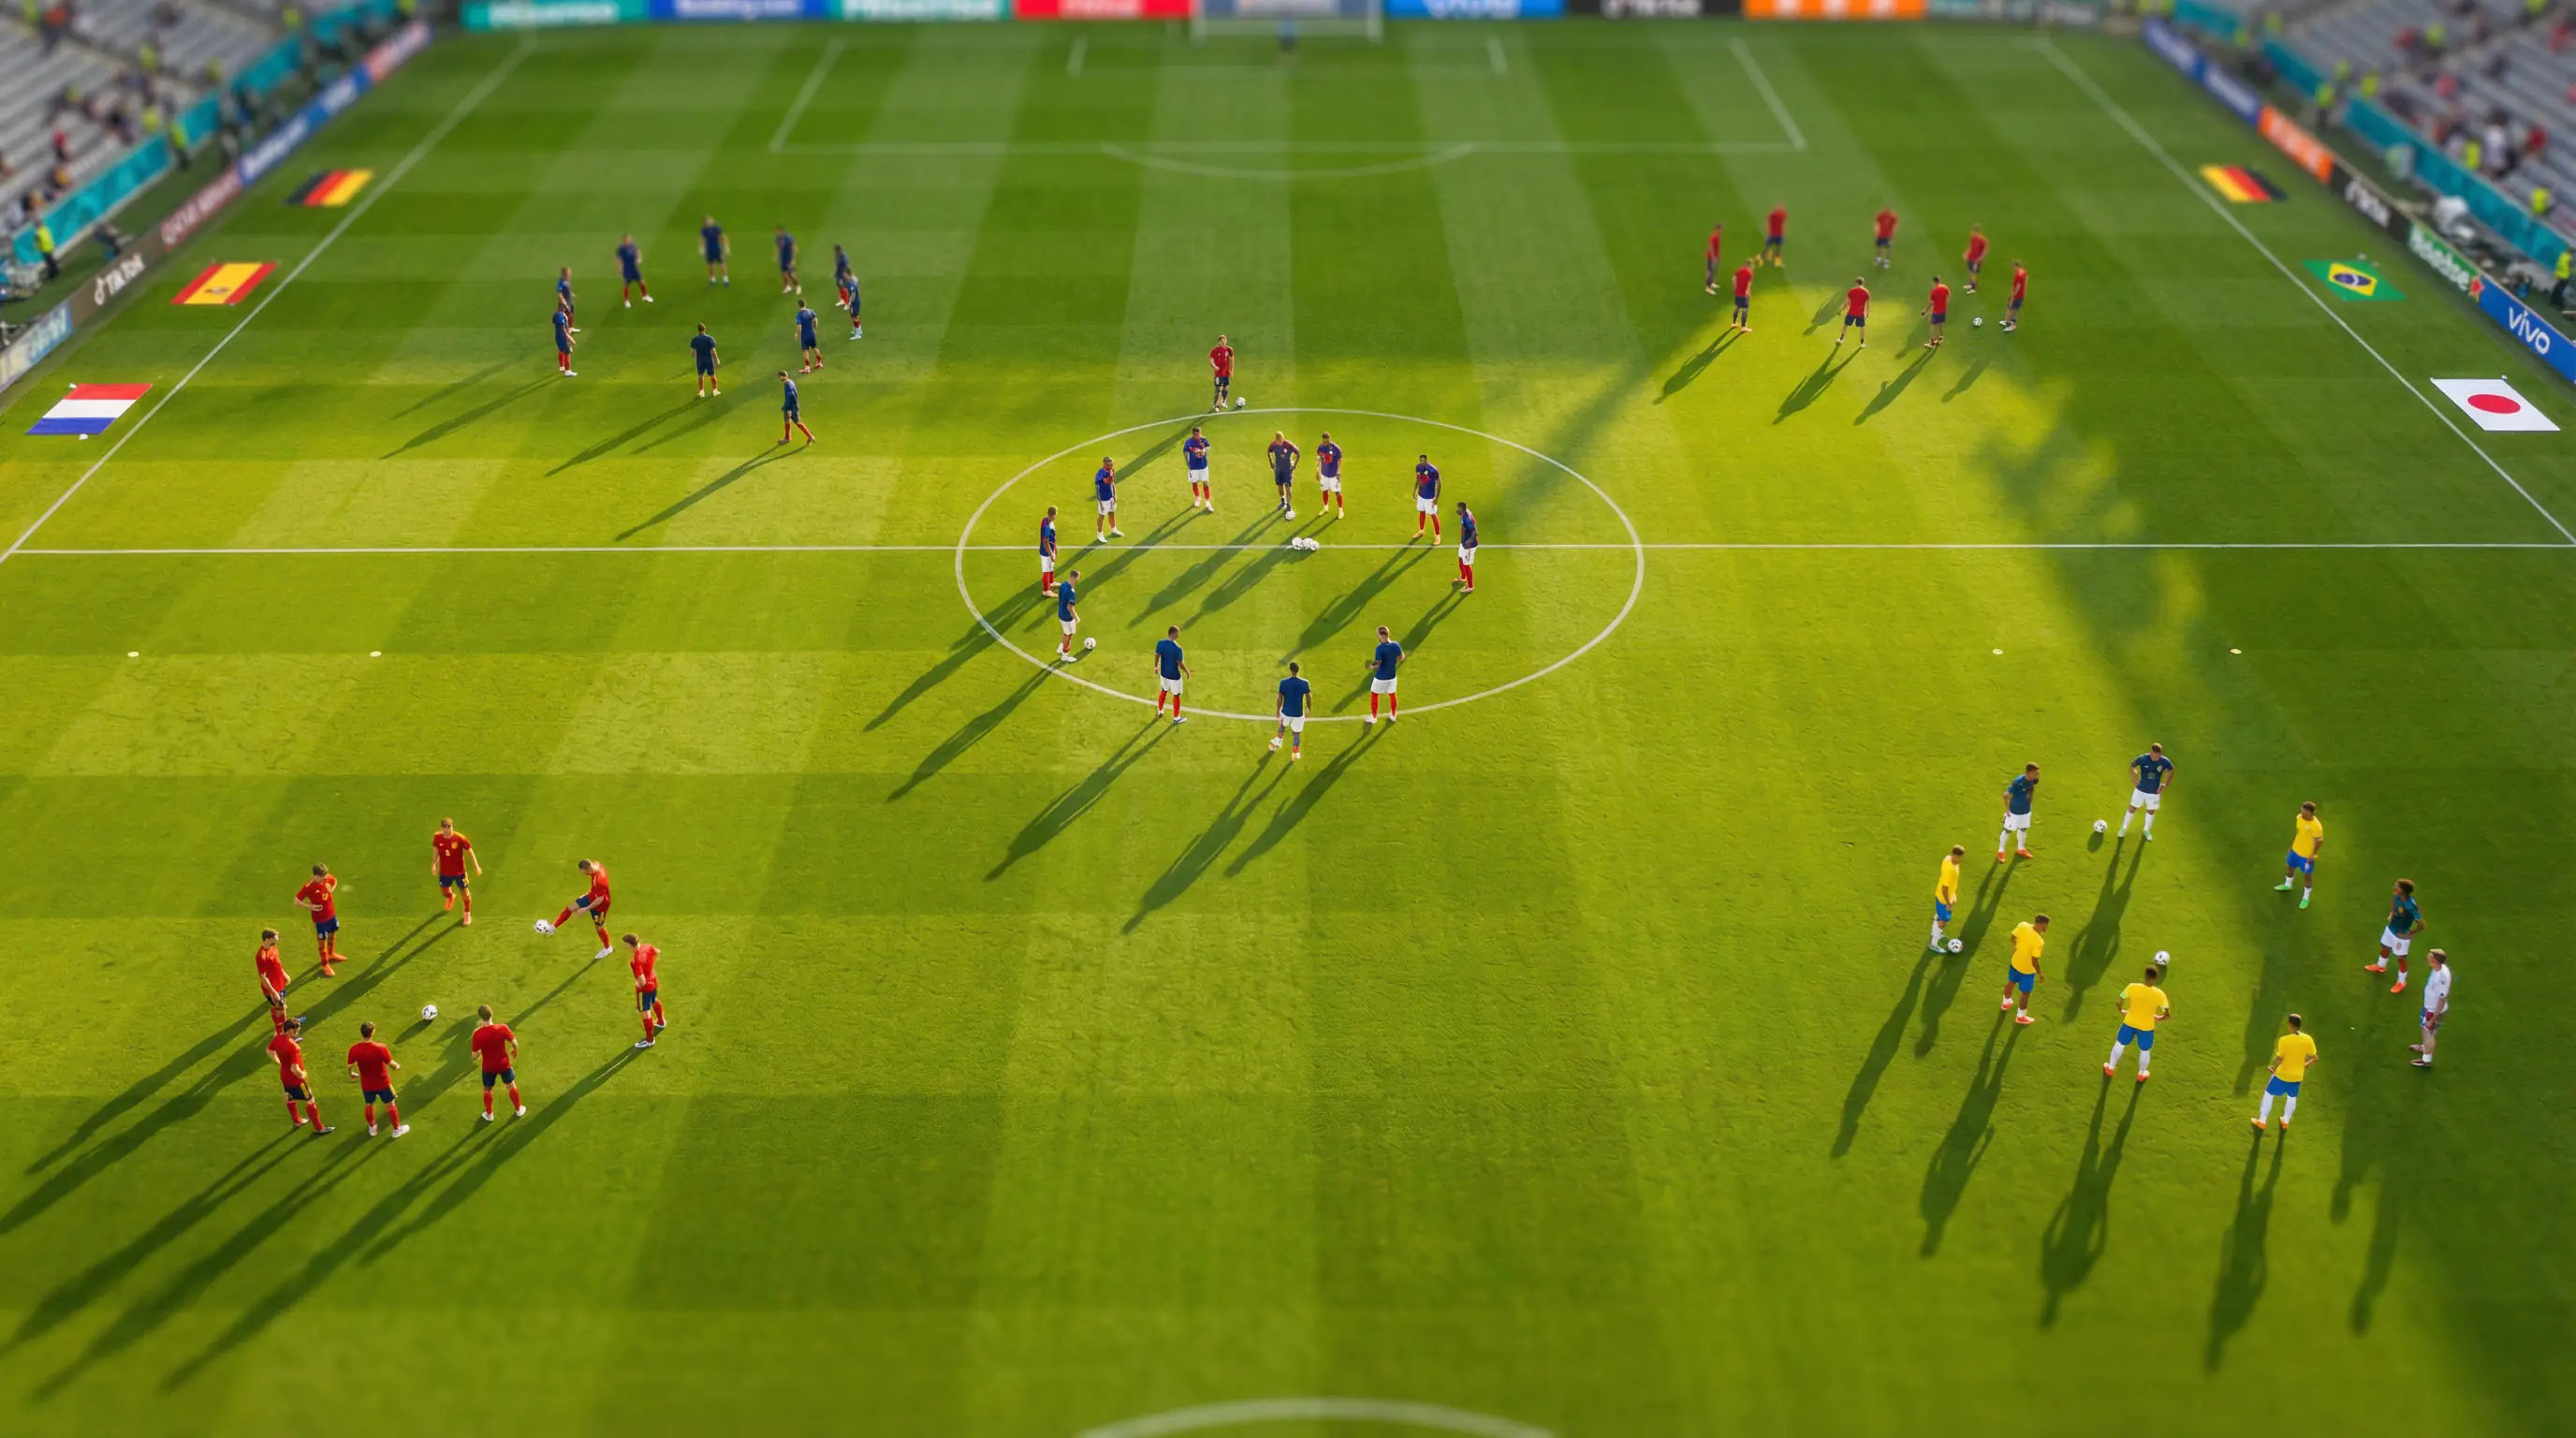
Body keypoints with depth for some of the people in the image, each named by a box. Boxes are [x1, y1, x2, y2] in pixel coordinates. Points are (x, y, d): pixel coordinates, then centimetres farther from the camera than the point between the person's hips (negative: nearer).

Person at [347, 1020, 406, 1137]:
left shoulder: (354, 1049, -21)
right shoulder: (380, 1048, -30)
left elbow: (350, 1066, -7)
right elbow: (391, 1064, -21)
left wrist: (352, 1074, 16)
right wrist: (397, 1066, 3)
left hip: (366, 1084, 3)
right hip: (382, 1083, -3)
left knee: (369, 1105, 28)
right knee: (390, 1105, 19)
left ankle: (372, 1128, 47)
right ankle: (397, 1129, 34)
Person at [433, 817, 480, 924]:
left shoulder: (460, 839, -25)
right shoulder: (437, 838, -16)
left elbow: (469, 851, -12)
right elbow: (435, 850, 3)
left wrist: (476, 866, -10)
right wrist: (434, 864, -1)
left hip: (459, 871, -3)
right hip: (445, 871, 3)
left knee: (465, 893, 10)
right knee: (444, 892, 22)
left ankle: (467, 913, 36)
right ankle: (451, 897, 61)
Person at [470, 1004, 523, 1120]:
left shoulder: (478, 1034, -26)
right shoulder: (502, 1028, -25)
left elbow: (475, 1055, -17)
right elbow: (514, 1043, -12)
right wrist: (515, 1051, 11)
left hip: (488, 1067, 0)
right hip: (504, 1064, 0)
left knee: (487, 1090, 26)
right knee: (512, 1086, 25)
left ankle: (489, 1114, 42)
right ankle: (519, 1110, 42)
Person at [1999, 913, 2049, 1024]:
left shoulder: (2023, 925, -21)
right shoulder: (2039, 942, -38)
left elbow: (2013, 938, -3)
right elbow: (2034, 962, -31)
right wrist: (2040, 973, -12)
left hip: (2015, 963, 6)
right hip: (2027, 970, -6)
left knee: (2011, 983, 33)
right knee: (2025, 993, 19)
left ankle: (2006, 1003, 59)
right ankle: (2021, 1017, 40)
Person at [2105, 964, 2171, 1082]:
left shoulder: (2132, 987, -22)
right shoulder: (2159, 994, -22)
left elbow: (2119, 1003, -14)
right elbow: (2168, 1015, -18)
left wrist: (2123, 1013, 7)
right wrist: (2157, 1019, 2)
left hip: (2129, 1023, 1)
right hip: (2146, 1027, -1)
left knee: (2119, 1044, 27)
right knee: (2145, 1051, 26)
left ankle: (2110, 1068, 44)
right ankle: (2141, 1074, 46)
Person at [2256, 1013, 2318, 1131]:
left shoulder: (2284, 1040, -27)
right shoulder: (2308, 1040, -15)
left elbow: (2278, 1059, -25)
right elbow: (2315, 1058, -6)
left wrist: (2274, 1068, -5)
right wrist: (2306, 1066, 12)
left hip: (2282, 1074, -4)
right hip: (2297, 1076, 4)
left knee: (2268, 1094, 18)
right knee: (2292, 1097, 28)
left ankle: (2262, 1122, 27)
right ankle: (2285, 1121, 43)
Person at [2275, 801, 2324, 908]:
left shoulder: (2316, 826, -33)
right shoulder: (2299, 817, -12)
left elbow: (2319, 841, -22)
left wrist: (2313, 854, -16)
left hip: (2307, 855, -7)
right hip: (2296, 850, 7)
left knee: (2307, 875, 12)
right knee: (2289, 867, 27)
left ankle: (2306, 898, 33)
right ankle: (2287, 885, 56)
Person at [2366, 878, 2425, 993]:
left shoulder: (2411, 907, -39)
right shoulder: (2397, 896, -19)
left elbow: (2422, 926, -33)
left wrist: (2407, 934, -21)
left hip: (2401, 935, -7)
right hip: (2391, 928, 7)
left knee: (2401, 958, 14)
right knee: (2384, 947, 31)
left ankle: (2401, 982, 37)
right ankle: (2381, 966, 61)